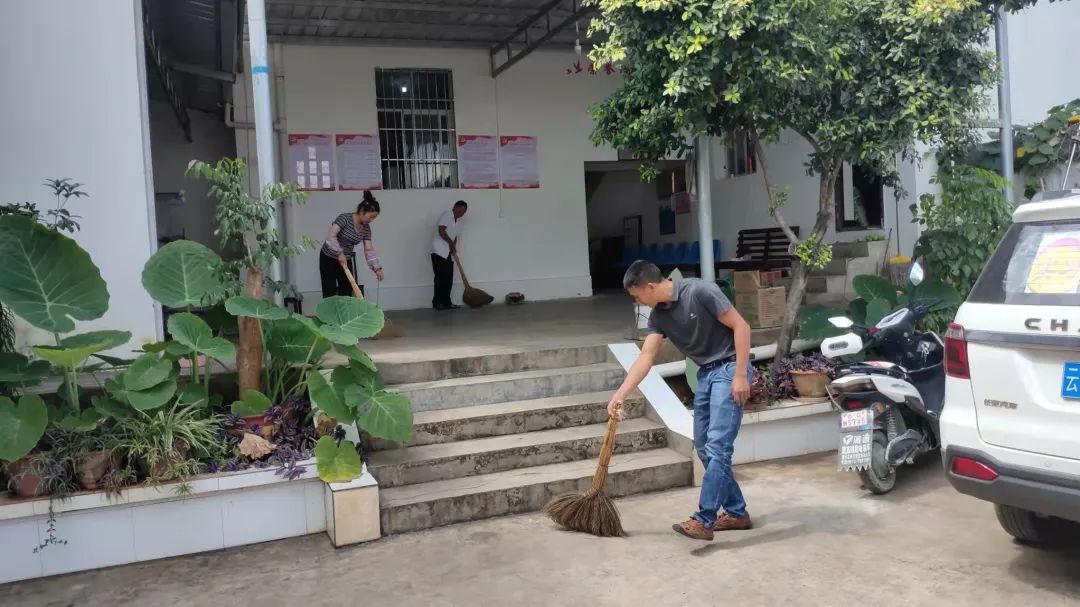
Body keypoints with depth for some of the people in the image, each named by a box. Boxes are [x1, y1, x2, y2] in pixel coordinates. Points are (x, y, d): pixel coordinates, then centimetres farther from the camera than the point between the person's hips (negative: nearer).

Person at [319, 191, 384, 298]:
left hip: (346, 260, 6)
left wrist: (377, 268, -16)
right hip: (329, 259, -6)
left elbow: (369, 249, -6)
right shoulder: (345, 218, -21)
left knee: (347, 293, 3)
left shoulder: (366, 228, -3)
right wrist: (339, 253, -31)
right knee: (329, 293, -4)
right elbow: (330, 235, -30)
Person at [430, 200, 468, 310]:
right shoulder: (446, 215, -7)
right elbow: (441, 231, -17)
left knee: (449, 279, 5)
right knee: (441, 277, -11)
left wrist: (453, 247, -2)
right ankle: (438, 302, -9)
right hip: (439, 251, -8)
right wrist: (451, 243, -9)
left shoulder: (459, 222, 19)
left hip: (448, 253, 8)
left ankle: (445, 303, 9)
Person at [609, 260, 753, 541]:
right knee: (703, 447, 9)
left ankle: (703, 520, -12)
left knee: (717, 445, -13)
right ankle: (737, 512, 20)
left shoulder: (699, 291, -19)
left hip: (729, 368, -8)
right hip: (705, 373, 8)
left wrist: (740, 375, -20)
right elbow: (646, 357, -1)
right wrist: (620, 395, -10)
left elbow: (740, 326, -18)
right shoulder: (658, 315, 2)